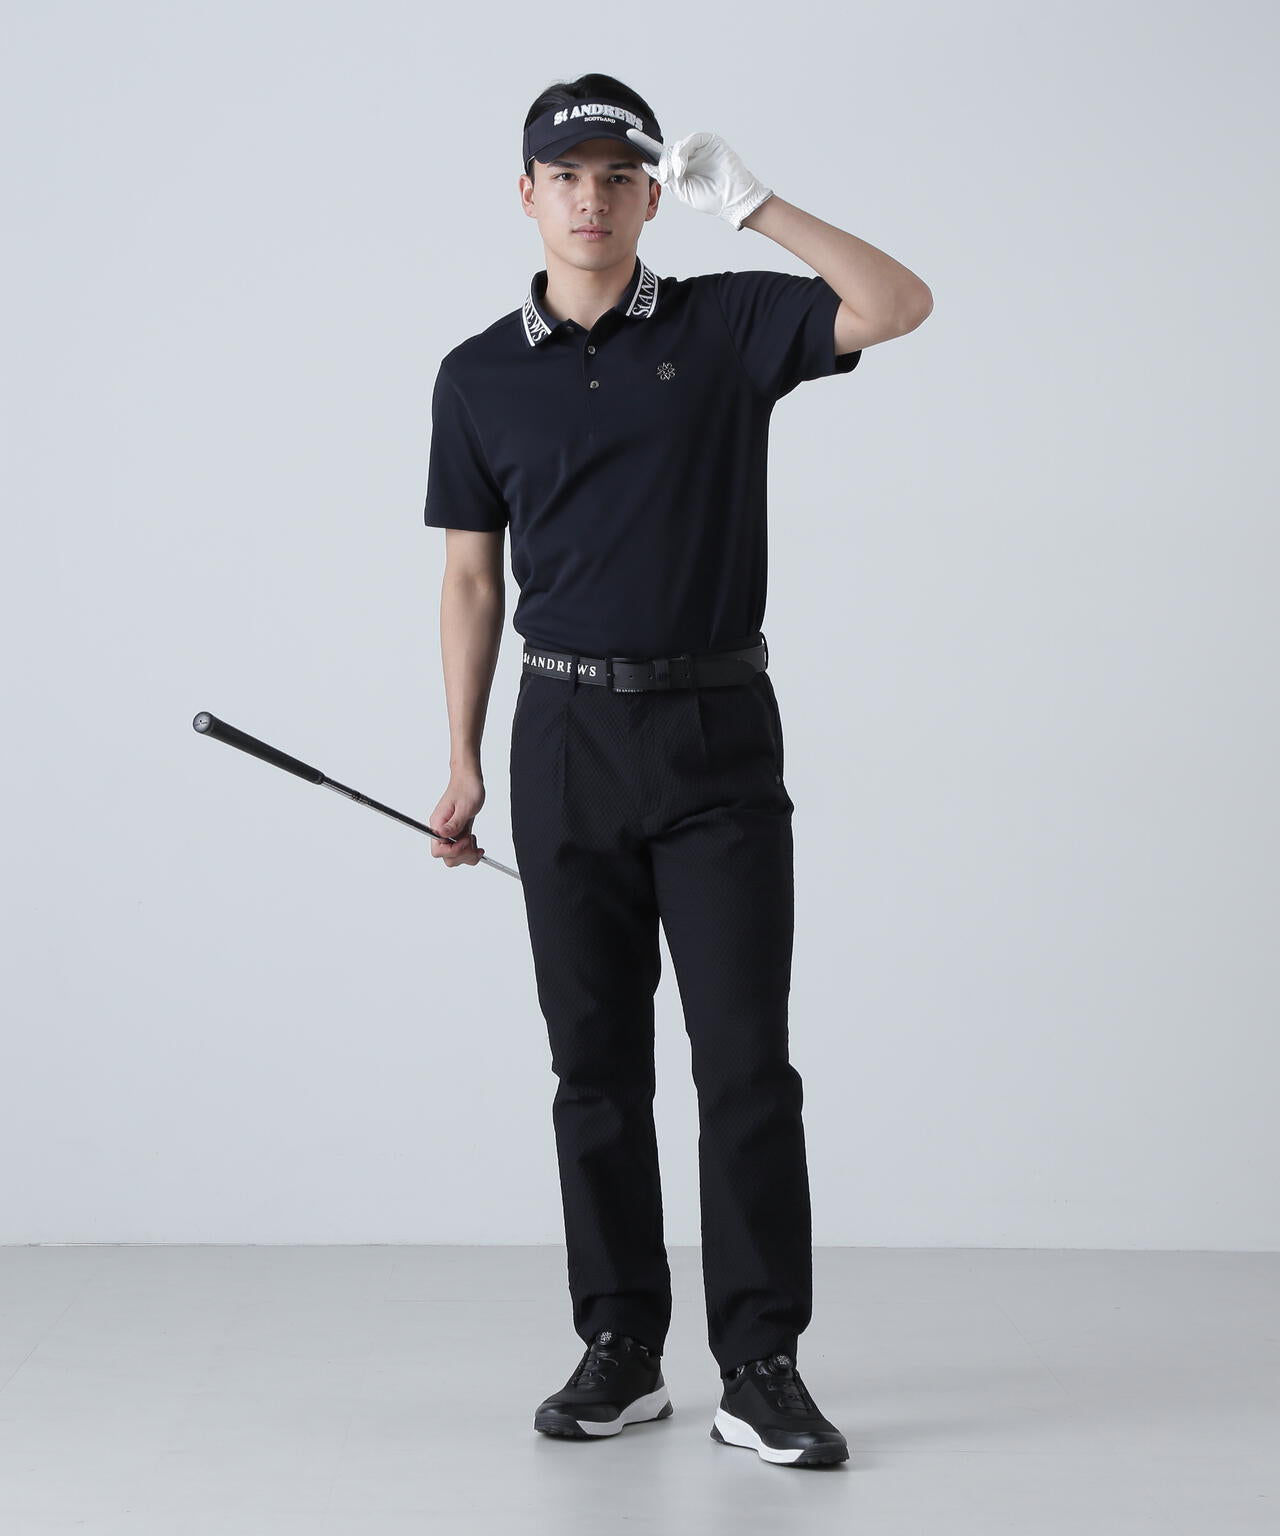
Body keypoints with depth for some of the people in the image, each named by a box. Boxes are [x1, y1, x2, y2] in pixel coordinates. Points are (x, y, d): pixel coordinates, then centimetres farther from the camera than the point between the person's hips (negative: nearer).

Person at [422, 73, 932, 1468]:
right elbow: (473, 577, 10)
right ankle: (620, 1349, 17)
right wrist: (464, 762, 6)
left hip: (718, 732, -2)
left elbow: (899, 304, -10)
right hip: (568, 737, 2)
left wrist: (749, 201, -13)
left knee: (745, 1058, -5)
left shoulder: (727, 325, 3)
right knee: (596, 1063, 7)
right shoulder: (478, 376, 7)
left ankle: (760, 1366, 0)